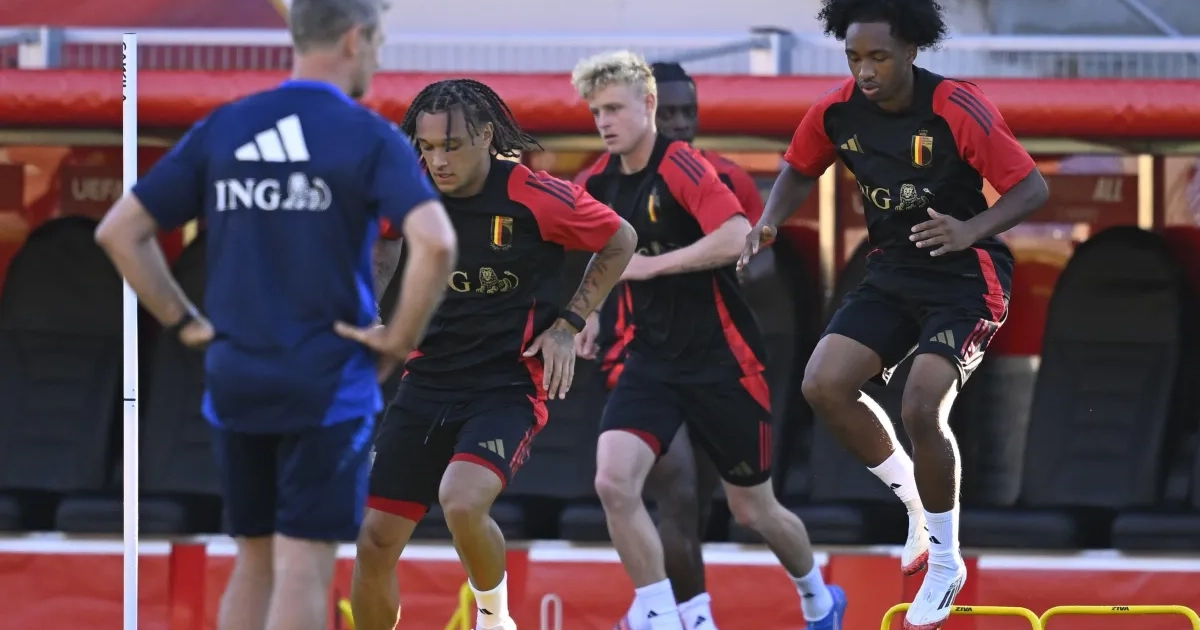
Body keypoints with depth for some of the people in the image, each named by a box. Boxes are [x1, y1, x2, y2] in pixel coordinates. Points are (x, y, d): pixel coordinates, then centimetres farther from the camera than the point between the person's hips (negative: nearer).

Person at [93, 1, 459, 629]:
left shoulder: (221, 129, 6)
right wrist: (401, 339, -9)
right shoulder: (369, 137, -7)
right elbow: (435, 243, -22)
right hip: (327, 384, -4)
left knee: (254, 564, 15)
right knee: (303, 568, -4)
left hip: (235, 380, 4)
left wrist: (181, 321, 9)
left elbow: (119, 231, 5)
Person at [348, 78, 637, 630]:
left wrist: (567, 324, -1)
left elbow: (620, 242, 3)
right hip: (428, 382, 5)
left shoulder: (537, 199, -13)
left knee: (461, 502, -31)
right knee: (375, 542, -1)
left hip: (508, 385, -5)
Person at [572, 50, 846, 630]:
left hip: (721, 360, -5)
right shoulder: (602, 184, 4)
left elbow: (737, 236, -32)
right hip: (652, 360, 5)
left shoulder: (679, 165, -17)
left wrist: (651, 264, -28)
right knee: (613, 481, -21)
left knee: (752, 510, 11)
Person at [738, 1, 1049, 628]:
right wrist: (769, 221, -8)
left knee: (921, 408, -22)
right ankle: (918, 506, 12)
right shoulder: (837, 110, -8)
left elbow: (1032, 187, -18)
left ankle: (945, 564, -1)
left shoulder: (957, 110, -23)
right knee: (825, 386, -11)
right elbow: (799, 168, 12)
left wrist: (971, 230, -35)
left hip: (965, 276, -6)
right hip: (892, 272, 6)